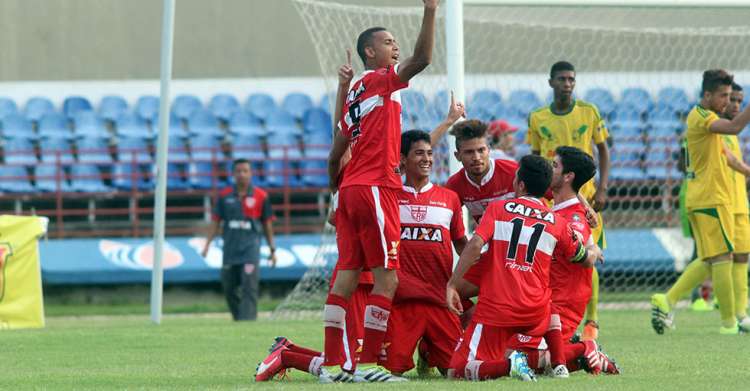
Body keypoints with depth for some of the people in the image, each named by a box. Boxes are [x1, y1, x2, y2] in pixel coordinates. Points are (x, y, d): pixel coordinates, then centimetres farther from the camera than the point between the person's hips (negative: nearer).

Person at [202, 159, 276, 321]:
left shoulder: (261, 196, 2)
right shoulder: (225, 196, 7)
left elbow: (267, 224, 9)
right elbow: (216, 221, 10)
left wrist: (272, 249, 9)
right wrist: (207, 244, 1)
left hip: (250, 247, -3)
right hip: (230, 247, 3)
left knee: (249, 288, -13)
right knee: (229, 288, 8)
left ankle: (248, 321, -16)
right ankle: (238, 319, 25)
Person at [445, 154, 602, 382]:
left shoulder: (498, 209, 4)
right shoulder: (557, 222, 11)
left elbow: (475, 246, -12)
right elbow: (585, 259, 26)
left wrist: (452, 285, -9)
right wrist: (594, 252, 50)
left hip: (496, 309, -4)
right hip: (536, 310, 4)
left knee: (460, 370, -4)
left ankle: (509, 364, -30)